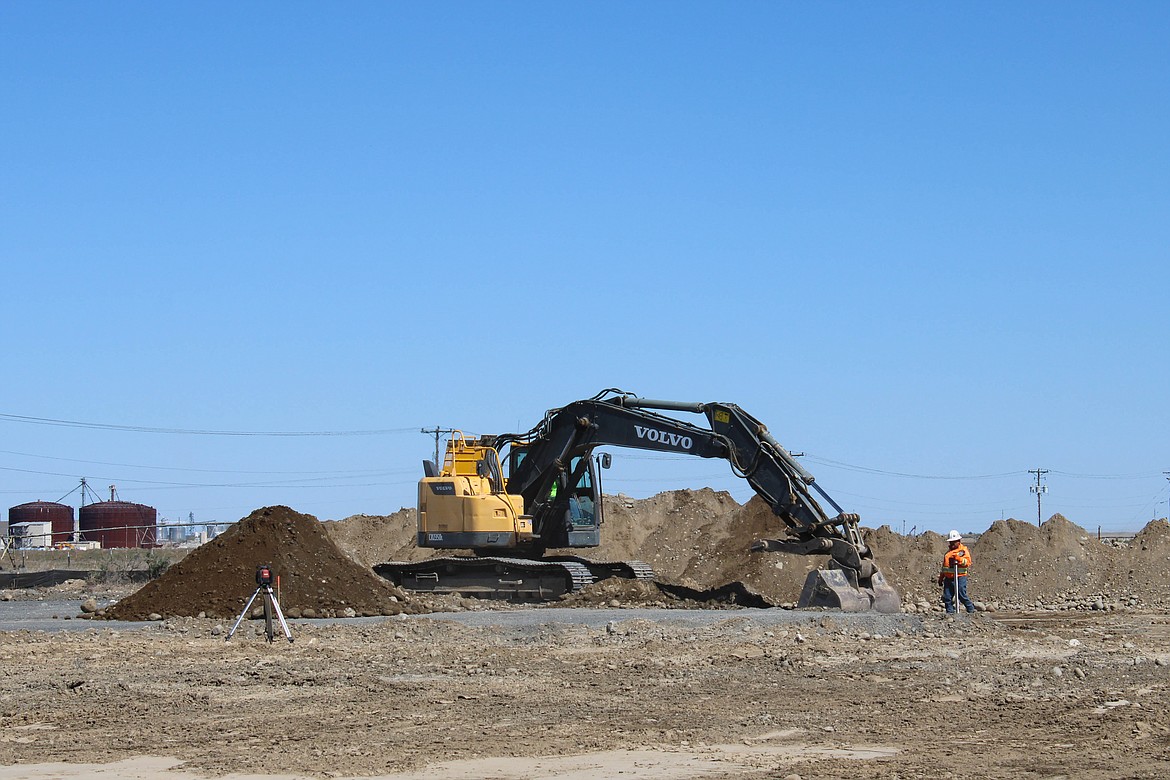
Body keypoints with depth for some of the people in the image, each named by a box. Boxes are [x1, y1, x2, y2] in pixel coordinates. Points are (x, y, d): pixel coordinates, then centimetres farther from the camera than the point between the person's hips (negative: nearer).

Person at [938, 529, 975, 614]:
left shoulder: (963, 550, 1)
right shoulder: (948, 552, 21)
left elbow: (968, 562, -13)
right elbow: (944, 565, 27)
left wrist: (959, 559, -27)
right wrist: (941, 578, 24)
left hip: (960, 577, -6)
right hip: (948, 578, 6)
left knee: (962, 595, -8)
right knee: (947, 597, 0)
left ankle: (971, 609, 7)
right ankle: (950, 611, 7)